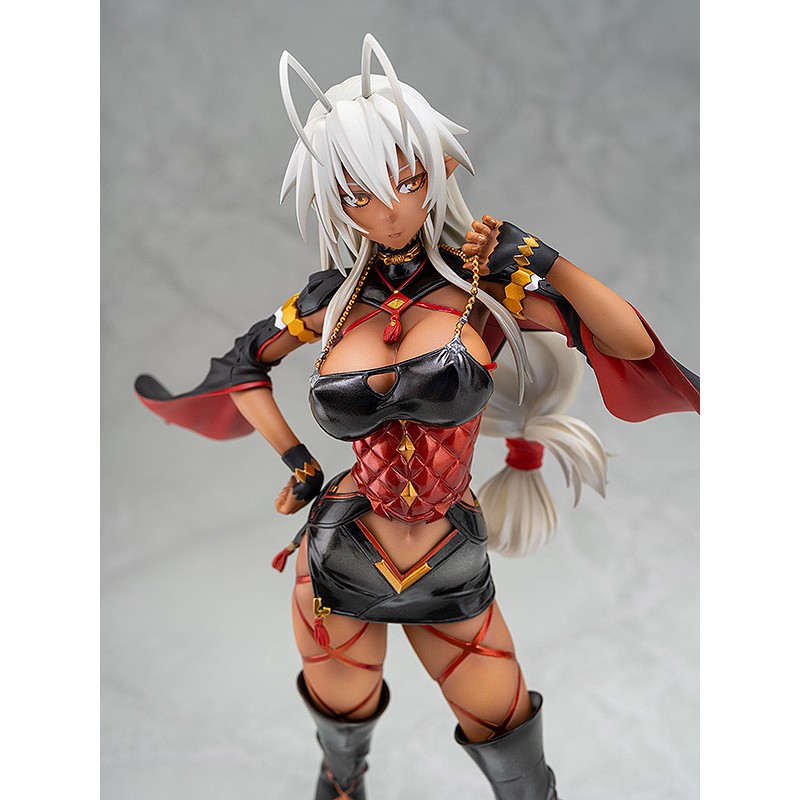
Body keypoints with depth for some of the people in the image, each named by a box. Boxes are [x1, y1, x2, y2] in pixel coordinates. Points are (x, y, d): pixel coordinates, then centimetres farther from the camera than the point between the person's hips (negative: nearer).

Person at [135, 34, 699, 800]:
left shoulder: (486, 276, -8)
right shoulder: (335, 297, -2)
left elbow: (635, 346, -9)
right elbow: (240, 367, 14)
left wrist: (550, 263, -22)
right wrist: (295, 462, 5)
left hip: (449, 569, -1)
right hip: (337, 557, 2)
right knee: (343, 727, 24)